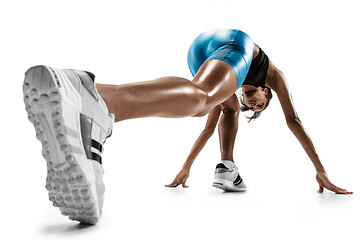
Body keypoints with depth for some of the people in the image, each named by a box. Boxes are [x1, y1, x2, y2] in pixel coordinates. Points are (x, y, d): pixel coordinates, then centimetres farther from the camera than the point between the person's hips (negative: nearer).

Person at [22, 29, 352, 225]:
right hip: (235, 44, -5)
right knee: (199, 96, -36)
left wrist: (186, 169, 52)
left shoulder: (236, 98, 49)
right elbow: (294, 121, 37)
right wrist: (321, 171, 38)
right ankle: (97, 105, -67)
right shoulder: (274, 77, 42)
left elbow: (208, 128, 49)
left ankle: (226, 167, 5)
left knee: (229, 107, 33)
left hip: (202, 46, 5)